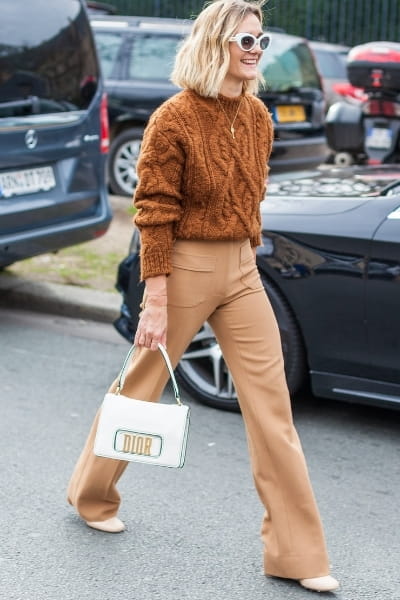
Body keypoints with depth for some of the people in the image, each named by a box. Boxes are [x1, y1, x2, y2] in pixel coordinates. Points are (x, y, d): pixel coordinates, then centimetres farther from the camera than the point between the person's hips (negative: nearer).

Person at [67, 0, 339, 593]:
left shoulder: (258, 116, 5)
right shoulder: (174, 119, -14)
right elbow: (154, 216, -14)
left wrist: (245, 255, 17)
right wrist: (156, 305, -16)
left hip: (241, 270, 6)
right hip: (184, 268, -5)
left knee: (272, 402, 1)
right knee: (141, 387, 11)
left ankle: (296, 552, 7)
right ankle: (91, 494, 38)